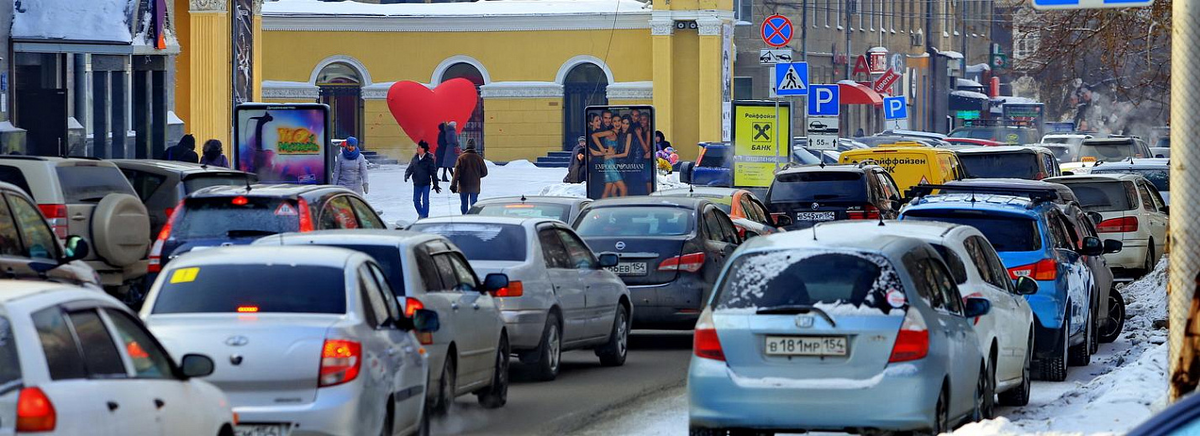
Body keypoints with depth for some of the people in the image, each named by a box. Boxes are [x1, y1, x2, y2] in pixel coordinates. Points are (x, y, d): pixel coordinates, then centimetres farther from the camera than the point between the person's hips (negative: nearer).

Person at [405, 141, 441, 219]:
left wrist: (435, 185, -3)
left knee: (425, 201, -3)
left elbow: (433, 173, -5)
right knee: (416, 200, 9)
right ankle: (421, 214, 28)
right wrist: (407, 175, -14)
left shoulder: (429, 159, -9)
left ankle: (425, 217, 5)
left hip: (426, 183, -5)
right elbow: (410, 168, 8)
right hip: (416, 183, 5)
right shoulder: (415, 158, 3)